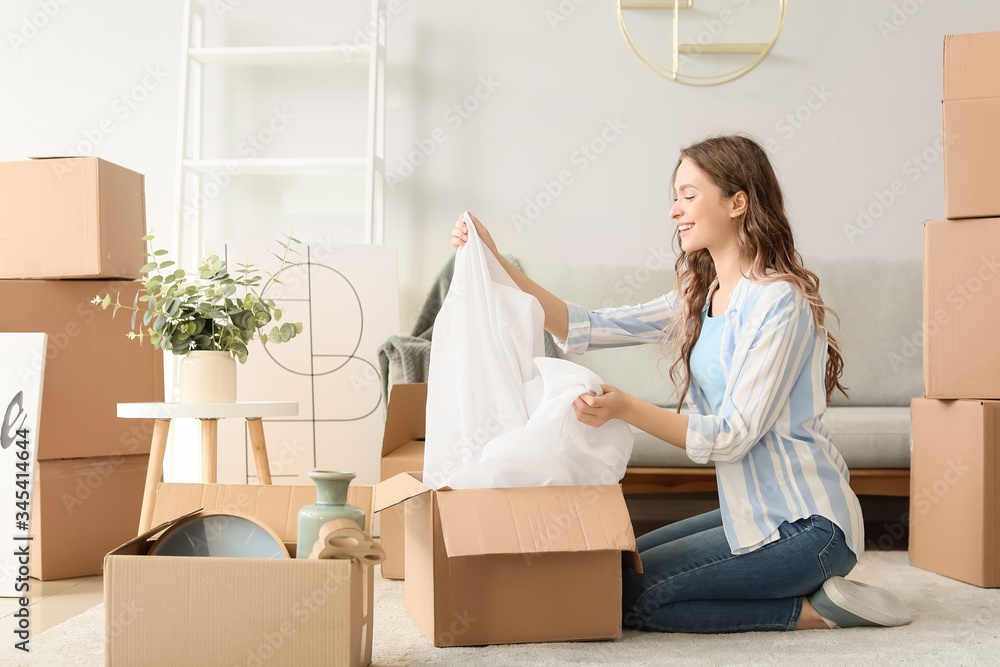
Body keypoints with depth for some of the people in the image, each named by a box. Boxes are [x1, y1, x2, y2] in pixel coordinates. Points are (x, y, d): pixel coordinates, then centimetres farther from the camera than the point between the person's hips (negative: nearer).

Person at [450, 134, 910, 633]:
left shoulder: (779, 302, -17)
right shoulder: (699, 299, 10)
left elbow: (731, 436, -21)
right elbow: (584, 329, 4)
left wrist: (627, 409, -33)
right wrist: (495, 264, -2)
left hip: (806, 526, -9)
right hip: (756, 514, 9)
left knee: (626, 596, -13)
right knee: (620, 564, 11)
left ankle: (813, 609, -4)